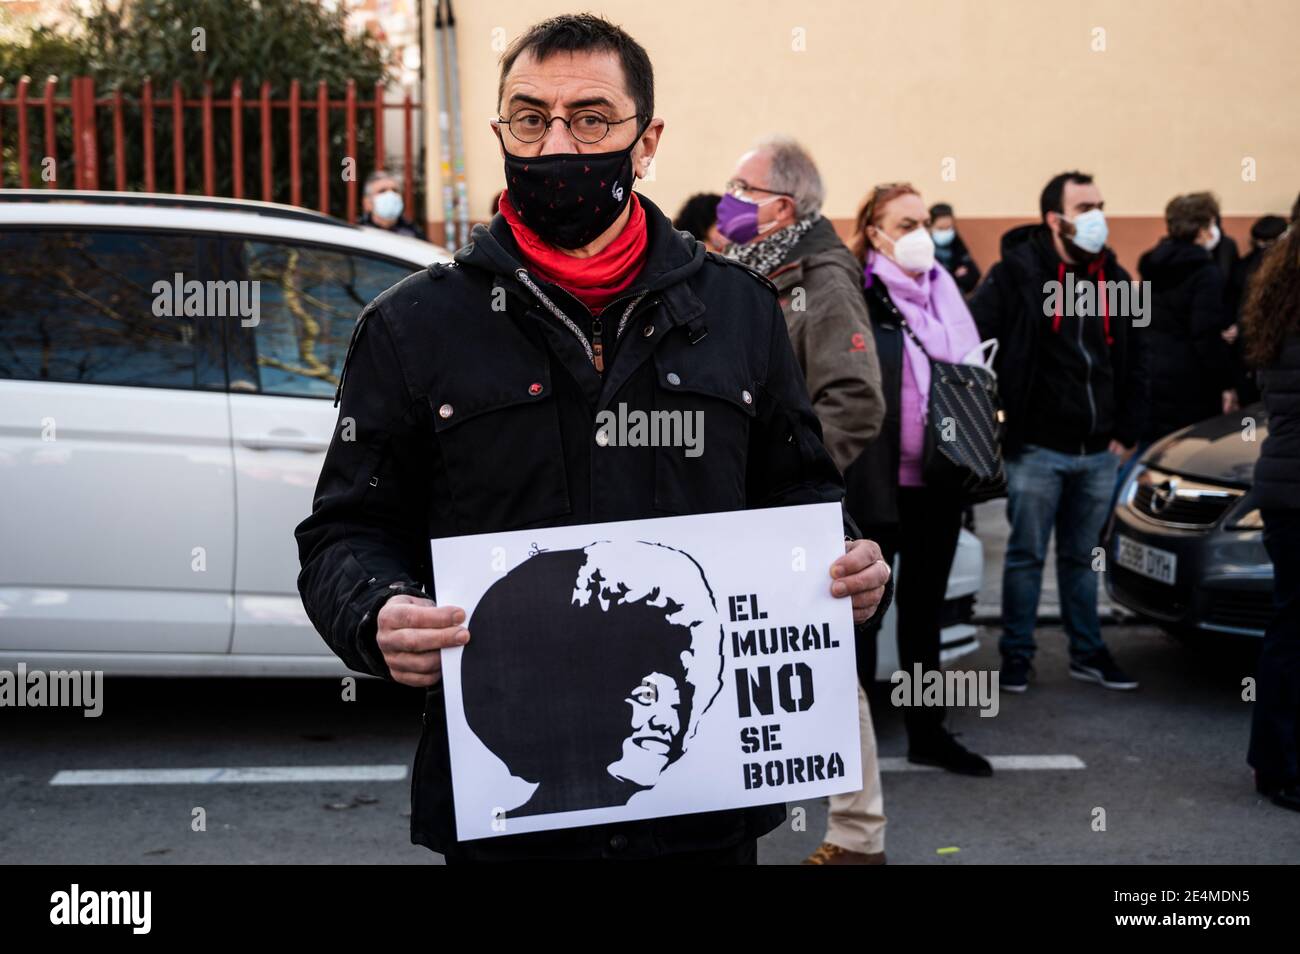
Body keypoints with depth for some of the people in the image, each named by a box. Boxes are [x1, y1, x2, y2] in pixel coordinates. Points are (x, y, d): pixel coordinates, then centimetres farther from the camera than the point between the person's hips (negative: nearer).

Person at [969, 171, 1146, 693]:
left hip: (1099, 453, 5)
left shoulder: (1114, 279, 10)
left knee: (1082, 557, 15)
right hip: (1037, 450, -5)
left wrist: (1127, 431, 9)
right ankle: (1016, 655, 16)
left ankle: (1088, 652, 26)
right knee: (1026, 556, 4)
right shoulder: (1017, 273, -7)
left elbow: (1134, 363, 14)